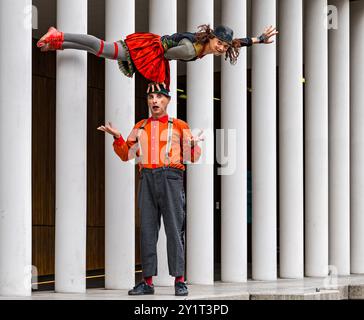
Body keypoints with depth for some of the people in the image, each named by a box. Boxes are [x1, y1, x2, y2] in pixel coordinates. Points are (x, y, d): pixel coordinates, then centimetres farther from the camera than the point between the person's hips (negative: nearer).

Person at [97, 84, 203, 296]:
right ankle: (148, 282, 5)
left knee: (174, 229, -5)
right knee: (147, 229, 2)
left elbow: (194, 157, 7)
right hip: (147, 179, 3)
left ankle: (180, 280, -3)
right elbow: (126, 155, 18)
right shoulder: (140, 127, 18)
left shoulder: (180, 126, 9)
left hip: (171, 178, -3)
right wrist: (117, 136, 2)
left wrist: (193, 145, -15)